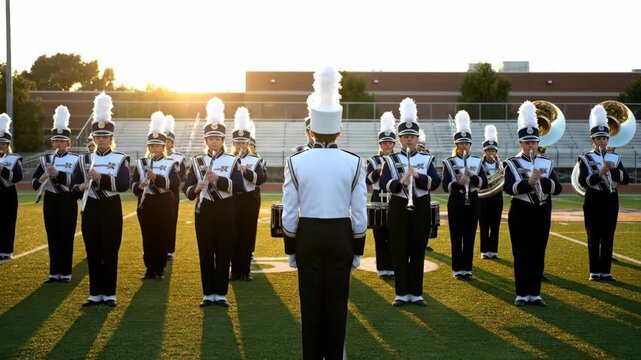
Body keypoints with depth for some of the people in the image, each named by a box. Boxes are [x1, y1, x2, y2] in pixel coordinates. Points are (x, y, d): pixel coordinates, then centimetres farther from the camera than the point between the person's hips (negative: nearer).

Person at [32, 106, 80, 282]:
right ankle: (54, 272, 13)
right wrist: (41, 180, -22)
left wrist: (58, 174, -28)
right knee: (53, 237, 6)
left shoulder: (75, 159, -2)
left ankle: (65, 272, 6)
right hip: (50, 202, 3)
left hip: (68, 202, -3)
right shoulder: (45, 159, 7)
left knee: (66, 237, 0)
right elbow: (34, 182, 1)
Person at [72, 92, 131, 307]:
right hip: (90, 209, 3)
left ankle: (109, 293, 7)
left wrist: (100, 177, -24)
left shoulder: (120, 159, -2)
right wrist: (80, 187, -16)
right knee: (93, 253, 5)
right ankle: (95, 293, 12)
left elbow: (124, 185, -16)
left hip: (111, 209, -3)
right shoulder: (85, 160, 9)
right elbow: (74, 185, 7)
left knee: (110, 252, 0)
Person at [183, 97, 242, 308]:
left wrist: (218, 179, -27)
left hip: (225, 212, -1)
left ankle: (221, 294, 9)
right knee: (205, 255, 4)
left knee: (224, 254, 2)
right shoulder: (197, 161, 6)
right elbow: (186, 190, 0)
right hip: (204, 212, 1)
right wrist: (197, 188, -22)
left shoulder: (232, 161, 3)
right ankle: (208, 294, 11)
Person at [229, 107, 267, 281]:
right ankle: (235, 270, 9)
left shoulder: (255, 160, 4)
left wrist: (247, 171, -25)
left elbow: (261, 179, -11)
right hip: (231, 200, 0)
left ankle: (245, 270, 7)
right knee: (233, 235, 2)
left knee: (248, 235, 1)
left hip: (249, 200, 0)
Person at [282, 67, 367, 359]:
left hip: (308, 236, 0)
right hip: (341, 236, 0)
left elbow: (289, 213, -4)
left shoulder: (295, 163, -6)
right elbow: (359, 213, -4)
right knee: (337, 299, 8)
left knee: (310, 299, 8)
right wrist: (358, 250, 6)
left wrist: (290, 249, 7)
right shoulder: (354, 163, -6)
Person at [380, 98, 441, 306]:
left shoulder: (426, 160, 6)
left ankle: (417, 293, 11)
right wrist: (401, 182, -27)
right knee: (400, 252, 2)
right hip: (398, 208, -1)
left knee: (418, 252, 4)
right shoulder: (391, 160, 3)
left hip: (421, 208, 1)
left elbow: (436, 183, -6)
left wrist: (418, 176, -22)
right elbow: (383, 184, -10)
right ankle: (402, 293, 9)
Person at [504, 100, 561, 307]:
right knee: (521, 254, 0)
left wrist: (542, 180, -20)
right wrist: (528, 182, -31)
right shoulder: (512, 164, -3)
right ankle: (522, 294, 7)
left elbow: (557, 188, -3)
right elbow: (508, 188, -18)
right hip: (520, 213, -3)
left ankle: (535, 293, 12)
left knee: (538, 254, 6)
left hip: (542, 213, 3)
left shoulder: (546, 163, 7)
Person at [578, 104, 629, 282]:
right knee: (594, 237, 0)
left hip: (611, 200, 3)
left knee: (608, 237, 4)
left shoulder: (615, 157, 9)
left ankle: (605, 271, 9)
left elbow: (626, 179, 0)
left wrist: (613, 170, -16)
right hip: (594, 200, -3)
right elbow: (583, 181, -14)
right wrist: (600, 173, -26)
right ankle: (595, 271, 6)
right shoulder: (585, 159, -2)